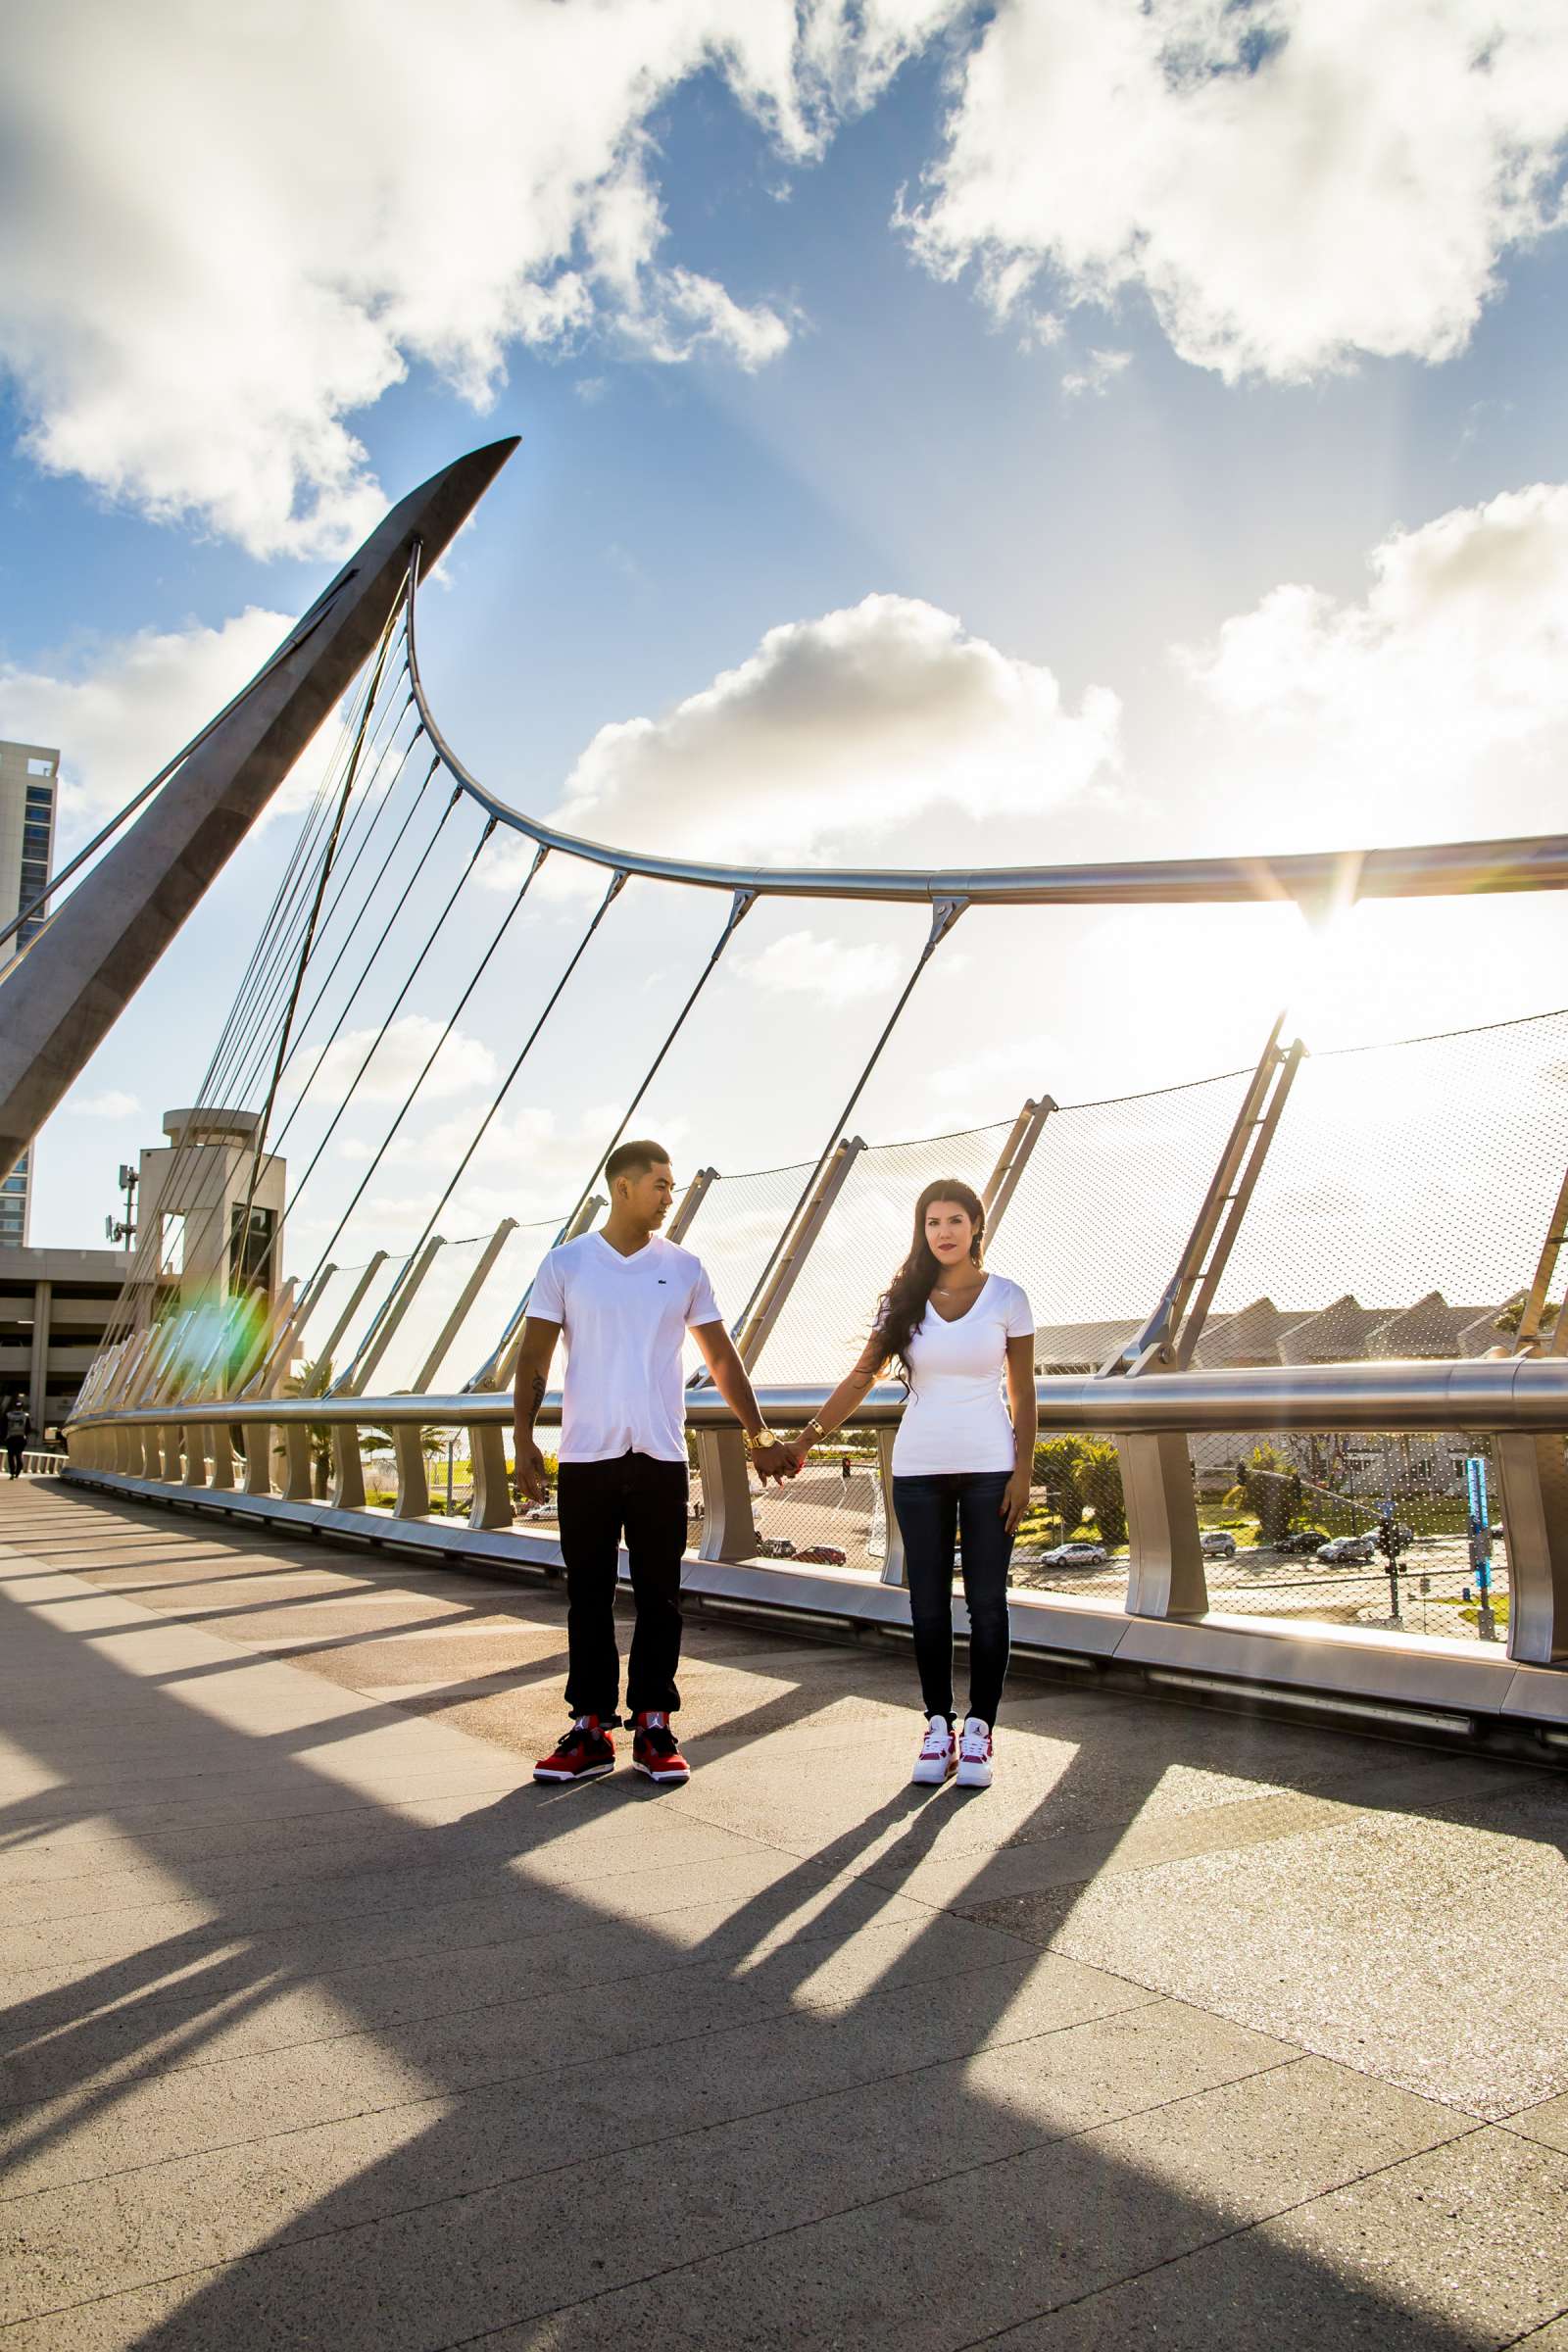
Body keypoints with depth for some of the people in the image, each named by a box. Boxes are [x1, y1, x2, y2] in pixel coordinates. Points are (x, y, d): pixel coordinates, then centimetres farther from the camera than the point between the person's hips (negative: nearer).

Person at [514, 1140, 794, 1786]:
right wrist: (523, 1441, -6)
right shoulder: (566, 1264, 3)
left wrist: (758, 1435, 11)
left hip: (660, 1459, 1)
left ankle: (653, 1727, 15)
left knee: (659, 1598, 5)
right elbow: (534, 1359, 3)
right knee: (588, 1598, 5)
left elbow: (721, 1357, 13)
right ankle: (590, 1730, 15)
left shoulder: (683, 1267, 8)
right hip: (585, 1458, -1)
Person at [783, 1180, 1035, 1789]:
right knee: (928, 1605, 6)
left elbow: (1022, 1393, 1)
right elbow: (861, 1378, 2)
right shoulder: (905, 1299, 2)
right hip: (919, 1469, 2)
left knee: (986, 1603, 3)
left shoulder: (1006, 1297, -2)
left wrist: (1023, 1472, -5)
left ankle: (979, 1731, 14)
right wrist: (808, 1437, -3)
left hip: (988, 1468, -2)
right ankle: (938, 1727, 17)